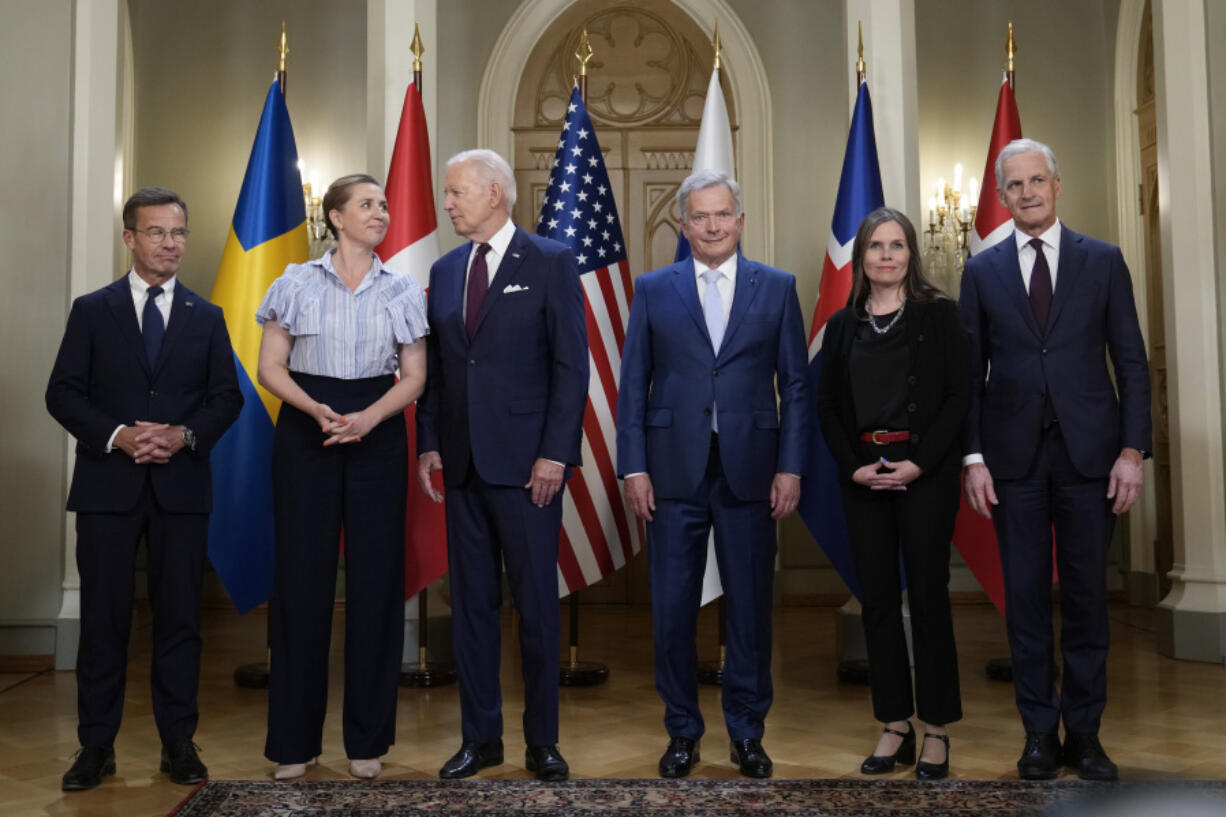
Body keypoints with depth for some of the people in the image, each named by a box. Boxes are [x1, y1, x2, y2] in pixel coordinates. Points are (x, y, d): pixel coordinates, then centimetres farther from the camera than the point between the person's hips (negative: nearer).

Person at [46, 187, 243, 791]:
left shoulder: (206, 317, 11)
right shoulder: (92, 311, 7)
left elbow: (227, 397, 7)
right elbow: (63, 394, 2)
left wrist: (185, 435, -11)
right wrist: (117, 436, -14)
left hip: (182, 485, 1)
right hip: (107, 486, -1)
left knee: (180, 616, 4)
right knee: (103, 616, 3)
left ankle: (179, 743, 15)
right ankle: (96, 746, 14)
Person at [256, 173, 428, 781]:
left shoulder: (403, 292, 8)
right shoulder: (297, 283, 5)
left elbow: (414, 377, 4)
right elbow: (270, 368, 2)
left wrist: (367, 418, -13)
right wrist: (317, 410, -16)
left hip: (378, 437, 1)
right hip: (304, 438, -1)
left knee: (375, 580, 1)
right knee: (302, 577, -1)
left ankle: (367, 738, 13)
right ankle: (294, 740, 11)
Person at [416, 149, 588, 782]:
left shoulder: (550, 263, -2)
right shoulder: (445, 271, 13)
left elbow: (571, 365, -7)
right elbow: (434, 368, 14)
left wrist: (554, 454, -13)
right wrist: (429, 445, 4)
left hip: (525, 462, -5)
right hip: (463, 464, 5)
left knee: (536, 603, 3)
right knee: (471, 601, 10)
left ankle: (542, 740, 18)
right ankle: (480, 736, 22)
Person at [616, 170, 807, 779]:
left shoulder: (777, 287, 6)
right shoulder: (653, 289, 6)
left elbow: (794, 383, 4)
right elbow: (633, 383, 4)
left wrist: (790, 467, -2)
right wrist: (633, 467, -3)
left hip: (750, 470, 0)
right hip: (674, 471, 0)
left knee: (750, 606, 8)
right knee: (672, 608, 6)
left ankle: (747, 731, 25)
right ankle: (682, 730, 22)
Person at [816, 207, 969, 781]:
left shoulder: (939, 314, 1)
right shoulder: (843, 324, 10)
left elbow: (958, 396, -5)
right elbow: (827, 405, 8)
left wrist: (919, 463, -14)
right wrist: (855, 466, -6)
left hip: (925, 472, -3)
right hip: (862, 474, 3)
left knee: (928, 597, 0)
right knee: (877, 600, 6)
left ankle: (936, 731, 11)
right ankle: (894, 727, 17)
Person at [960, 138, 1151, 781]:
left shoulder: (1103, 261, 5)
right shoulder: (982, 270, 6)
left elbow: (1131, 362, 3)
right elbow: (971, 372, 4)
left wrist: (1132, 451, -5)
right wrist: (972, 457, -3)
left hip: (1088, 453, 0)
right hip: (1014, 456, 0)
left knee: (1086, 595, 6)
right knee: (1026, 596, 5)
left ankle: (1084, 732, 19)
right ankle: (1040, 733, 17)